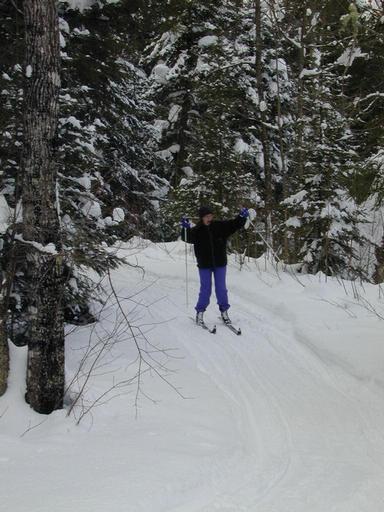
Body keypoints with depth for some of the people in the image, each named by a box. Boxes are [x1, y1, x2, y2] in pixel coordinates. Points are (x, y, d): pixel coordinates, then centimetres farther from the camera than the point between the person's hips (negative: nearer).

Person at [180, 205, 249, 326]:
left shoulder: (220, 226, -3)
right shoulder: (197, 230, -9)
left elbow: (234, 225, -1)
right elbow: (187, 238, -24)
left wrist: (242, 217, -18)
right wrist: (186, 229, -43)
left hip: (220, 264, 2)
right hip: (204, 265, -2)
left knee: (221, 289, 8)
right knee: (205, 290, 2)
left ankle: (224, 311, 22)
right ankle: (200, 312, 17)